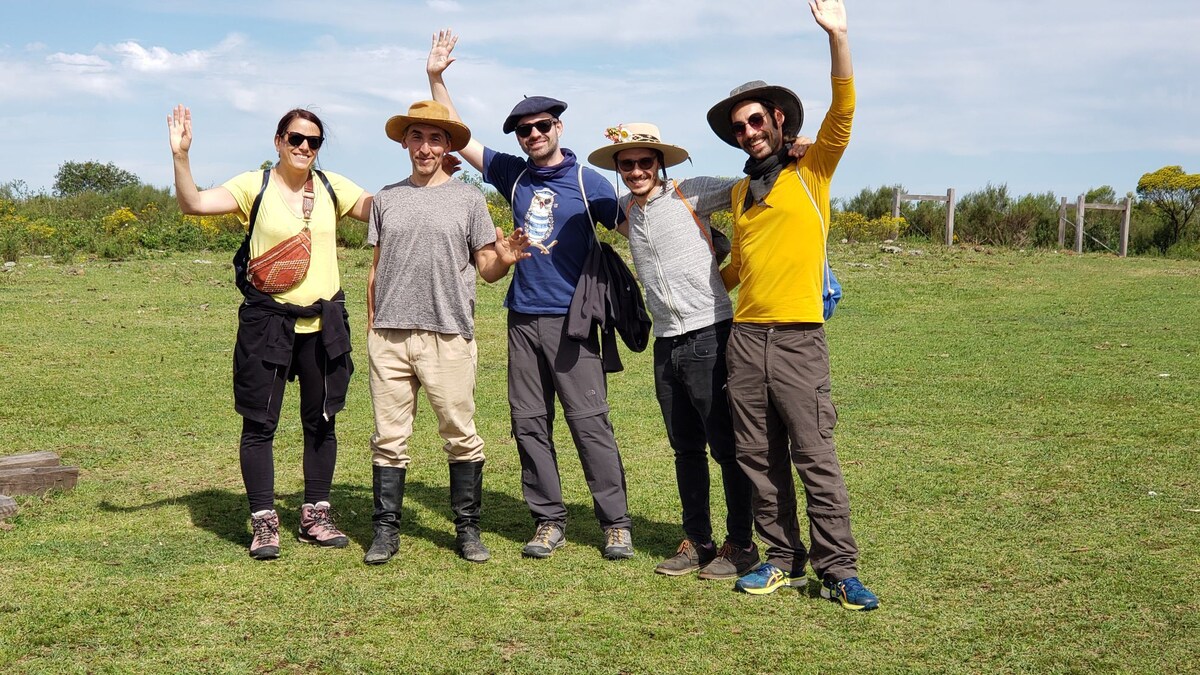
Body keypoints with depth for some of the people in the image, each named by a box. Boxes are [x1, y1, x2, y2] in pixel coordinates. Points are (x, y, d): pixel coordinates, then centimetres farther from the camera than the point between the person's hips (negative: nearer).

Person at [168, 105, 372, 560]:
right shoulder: (254, 186, -3)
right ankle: (264, 522, 11)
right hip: (267, 321, -3)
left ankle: (315, 515, 24)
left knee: (320, 421, 11)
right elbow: (194, 204, -13)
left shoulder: (332, 187, 6)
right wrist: (180, 156, -25)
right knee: (260, 423, 1)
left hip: (324, 322, 3)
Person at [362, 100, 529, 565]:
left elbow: (487, 269, 6)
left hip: (448, 336, -2)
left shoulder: (468, 199, 6)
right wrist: (371, 324, 12)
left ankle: (467, 529, 12)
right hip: (389, 336, 3)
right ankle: (386, 530, 13)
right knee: (389, 436, 5)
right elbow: (376, 268, 18)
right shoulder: (386, 198, 14)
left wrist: (505, 260, -16)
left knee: (461, 436, 0)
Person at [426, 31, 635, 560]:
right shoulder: (514, 175, 10)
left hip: (571, 319, -4)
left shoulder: (587, 180, 0)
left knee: (589, 421, -5)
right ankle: (548, 520, 16)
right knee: (529, 422, 6)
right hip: (523, 318, 5)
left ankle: (616, 522, 2)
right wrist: (435, 77, 9)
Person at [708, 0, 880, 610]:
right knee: (759, 459, 6)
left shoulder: (811, 173, 3)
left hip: (798, 337, -5)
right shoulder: (739, 192, 18)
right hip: (744, 336, 5)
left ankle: (838, 570, 1)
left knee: (815, 457, -5)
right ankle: (784, 559, 16)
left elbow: (843, 113, -12)